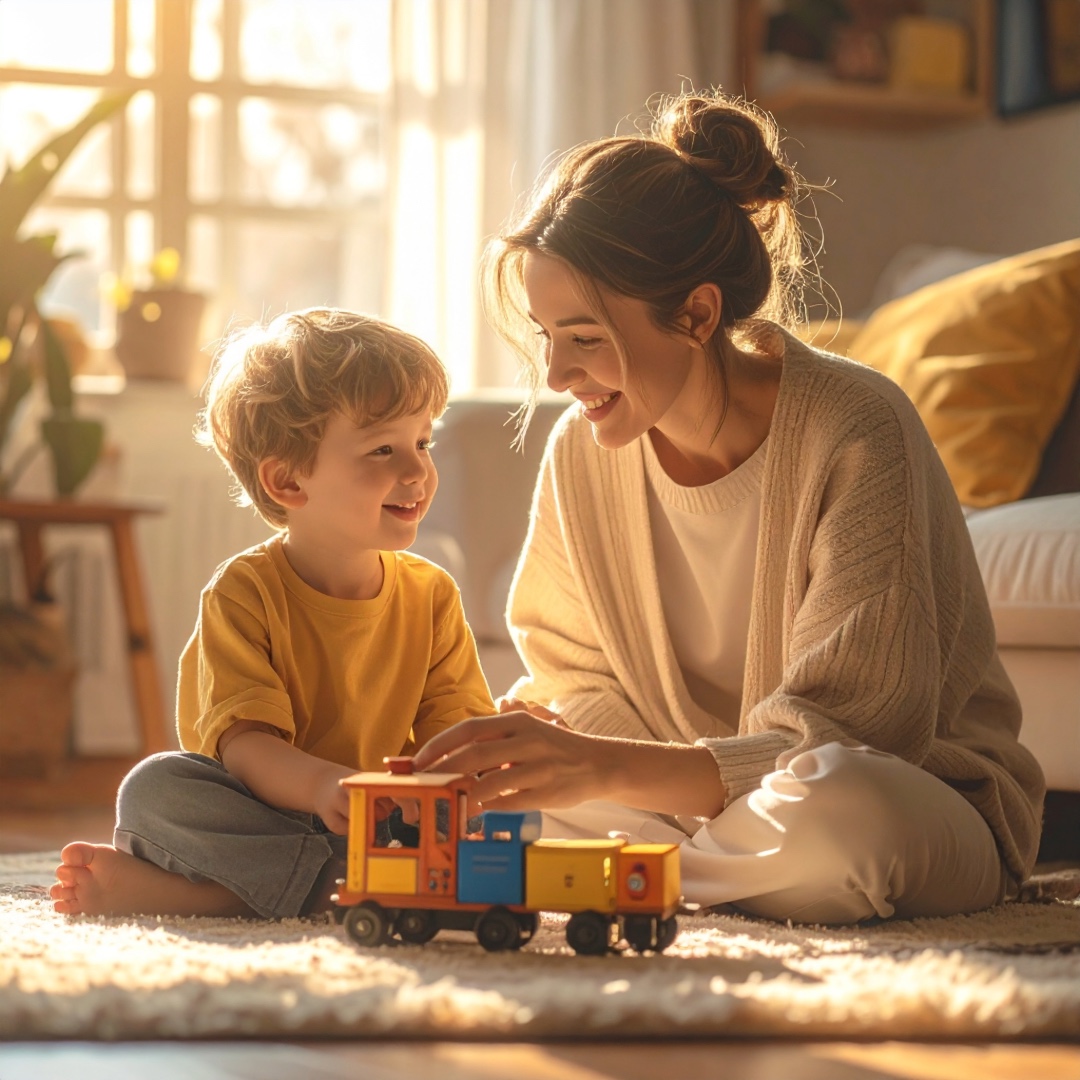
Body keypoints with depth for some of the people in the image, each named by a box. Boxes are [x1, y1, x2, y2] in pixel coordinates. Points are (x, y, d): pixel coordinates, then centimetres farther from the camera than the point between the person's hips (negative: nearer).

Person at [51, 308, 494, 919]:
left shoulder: (431, 595, 3)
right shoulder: (243, 593, -9)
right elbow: (243, 745, -20)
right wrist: (323, 785, -42)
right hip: (265, 809, -3)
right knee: (155, 789, -27)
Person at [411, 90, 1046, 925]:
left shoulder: (856, 433, -23)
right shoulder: (583, 451, -4)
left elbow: (842, 740, -27)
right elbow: (587, 685, 8)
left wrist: (606, 768, -41)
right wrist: (543, 733, -19)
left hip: (926, 802, -4)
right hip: (696, 788, 4)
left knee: (835, 808, -40)